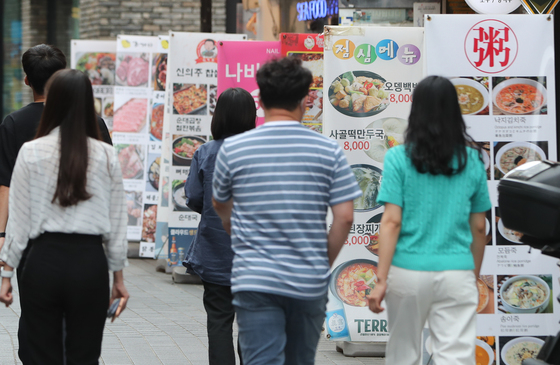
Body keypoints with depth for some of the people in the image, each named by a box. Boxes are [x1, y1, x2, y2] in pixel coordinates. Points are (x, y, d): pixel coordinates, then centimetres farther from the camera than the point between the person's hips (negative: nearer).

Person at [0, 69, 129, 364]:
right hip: (90, 262, 1)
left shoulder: (31, 152, -4)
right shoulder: (106, 156, -1)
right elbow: (116, 221, 4)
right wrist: (118, 276, 14)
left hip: (44, 261, -1)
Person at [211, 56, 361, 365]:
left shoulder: (232, 149, -1)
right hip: (309, 282, 2)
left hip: (255, 281, -2)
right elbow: (344, 216, -4)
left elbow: (220, 206, 15)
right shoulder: (329, 151, -1)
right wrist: (325, 262, 10)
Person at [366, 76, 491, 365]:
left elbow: (391, 222, -9)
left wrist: (381, 280, -6)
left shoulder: (399, 158, -4)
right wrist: (475, 274, 22)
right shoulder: (472, 161, 3)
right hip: (457, 273, 1)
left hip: (409, 271, -1)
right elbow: (478, 227, 9)